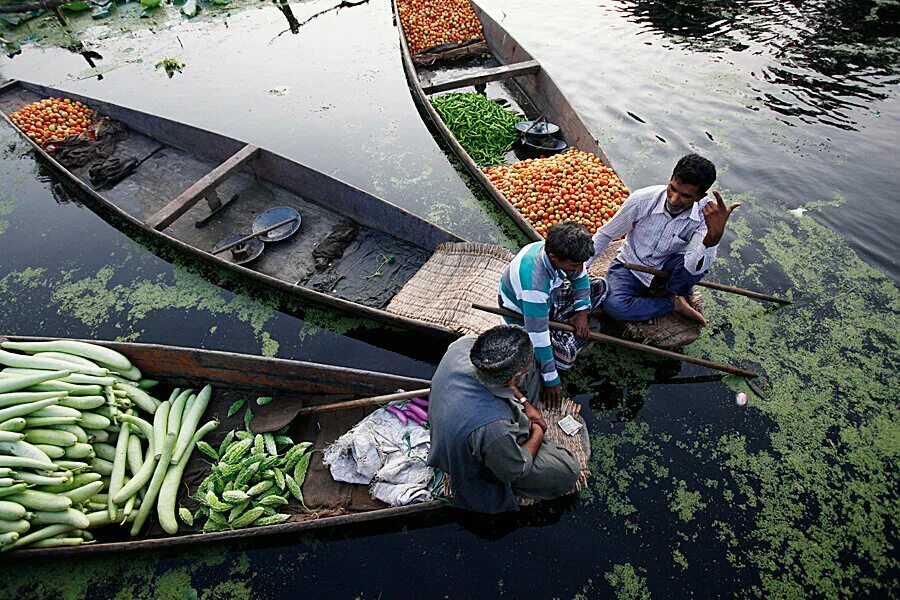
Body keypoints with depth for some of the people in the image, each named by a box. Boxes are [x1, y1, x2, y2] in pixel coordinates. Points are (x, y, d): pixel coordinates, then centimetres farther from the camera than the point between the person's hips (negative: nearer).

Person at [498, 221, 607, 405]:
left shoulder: (557, 249, -23)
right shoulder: (534, 282, -44)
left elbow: (580, 277, 1)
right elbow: (538, 335, -37)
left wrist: (582, 310, -10)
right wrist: (551, 380, -30)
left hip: (549, 299, 7)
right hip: (523, 319, -7)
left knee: (600, 286, 5)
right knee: (564, 357, -26)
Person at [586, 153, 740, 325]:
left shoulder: (706, 214, -22)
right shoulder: (642, 199, -24)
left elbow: (694, 268, -35)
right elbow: (605, 235, -9)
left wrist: (713, 236, -54)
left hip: (666, 271, 0)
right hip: (631, 266, 0)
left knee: (700, 261, -34)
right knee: (612, 305, -31)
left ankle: (669, 292, 1)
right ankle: (674, 303, -5)